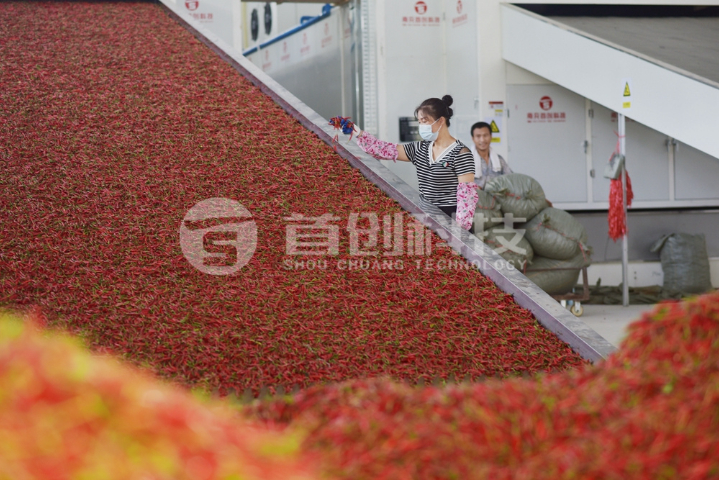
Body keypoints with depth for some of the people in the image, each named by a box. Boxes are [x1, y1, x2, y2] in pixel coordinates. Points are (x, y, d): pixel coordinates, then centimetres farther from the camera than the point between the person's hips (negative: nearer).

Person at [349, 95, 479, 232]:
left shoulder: (460, 153, -11)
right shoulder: (420, 149, 9)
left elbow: (466, 193, -16)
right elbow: (387, 150, 7)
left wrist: (460, 229, -22)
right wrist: (359, 134, -2)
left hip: (450, 220, -6)